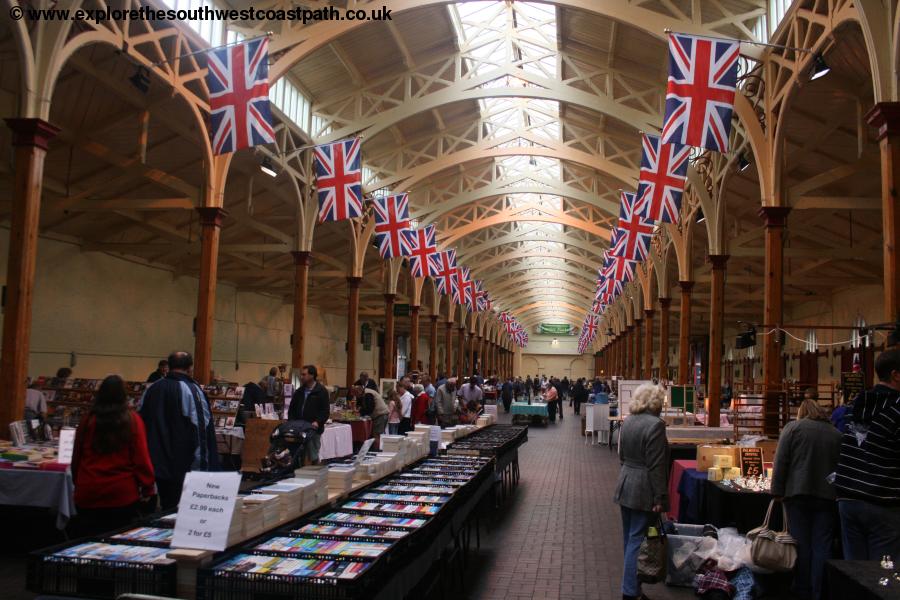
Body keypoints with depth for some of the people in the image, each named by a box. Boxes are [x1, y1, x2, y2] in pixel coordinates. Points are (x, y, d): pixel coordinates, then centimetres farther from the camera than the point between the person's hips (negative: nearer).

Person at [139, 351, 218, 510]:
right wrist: (201, 466, -10)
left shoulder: (151, 390, 6)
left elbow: (141, 424, 11)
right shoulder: (193, 391, -12)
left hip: (157, 461, 5)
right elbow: (200, 429, -16)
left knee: (166, 506, 15)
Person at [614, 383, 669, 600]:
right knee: (638, 541, -2)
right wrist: (660, 497, -17)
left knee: (630, 539, 17)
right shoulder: (655, 424, -18)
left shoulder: (627, 422, 7)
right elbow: (656, 465, -20)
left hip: (625, 486, 8)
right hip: (643, 491, -8)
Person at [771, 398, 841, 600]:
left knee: (801, 543, 6)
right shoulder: (835, 433, 11)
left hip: (798, 493, -2)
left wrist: (777, 491, -2)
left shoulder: (793, 427, 1)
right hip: (827, 495, 2)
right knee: (822, 546, 6)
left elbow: (781, 462, -5)